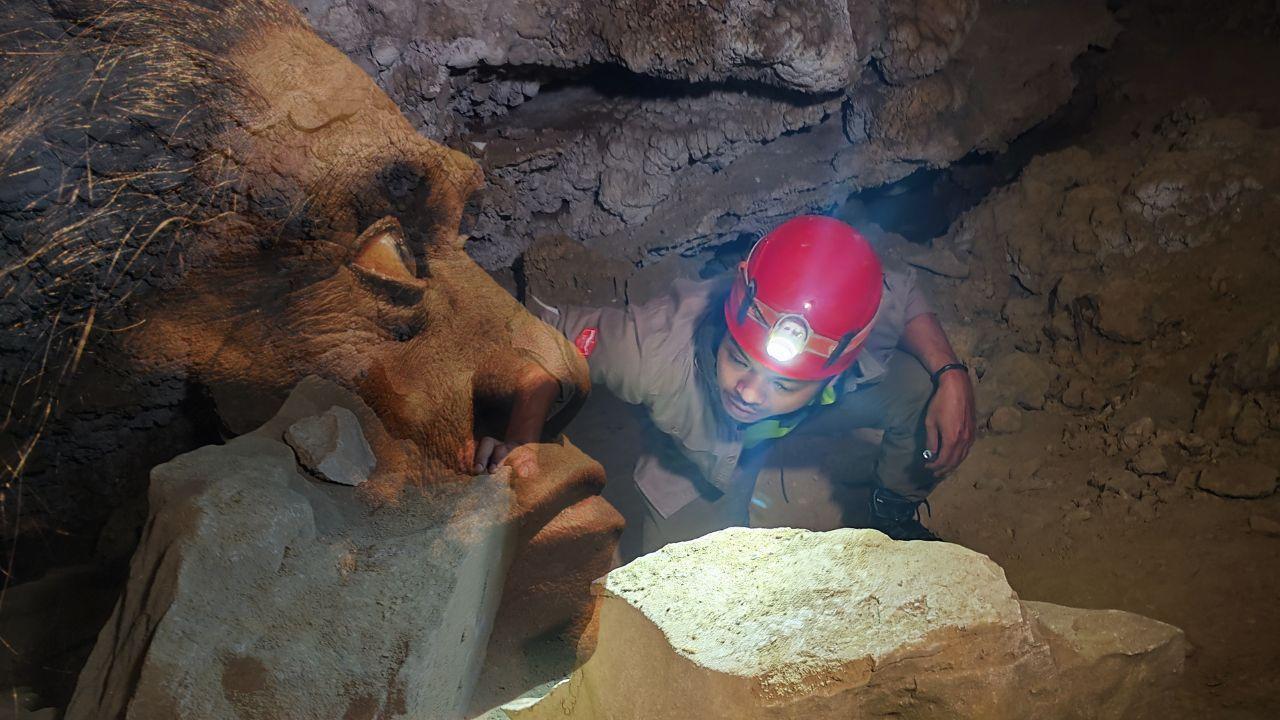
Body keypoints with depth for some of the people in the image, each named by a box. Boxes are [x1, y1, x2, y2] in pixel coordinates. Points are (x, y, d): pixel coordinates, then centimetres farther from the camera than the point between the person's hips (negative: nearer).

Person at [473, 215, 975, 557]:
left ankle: (896, 514, 15)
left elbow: (906, 298, -13)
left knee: (923, 388, -19)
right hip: (697, 451, -2)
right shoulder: (658, 350, -48)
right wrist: (520, 439, -42)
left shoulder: (866, 312, -39)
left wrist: (951, 374, -26)